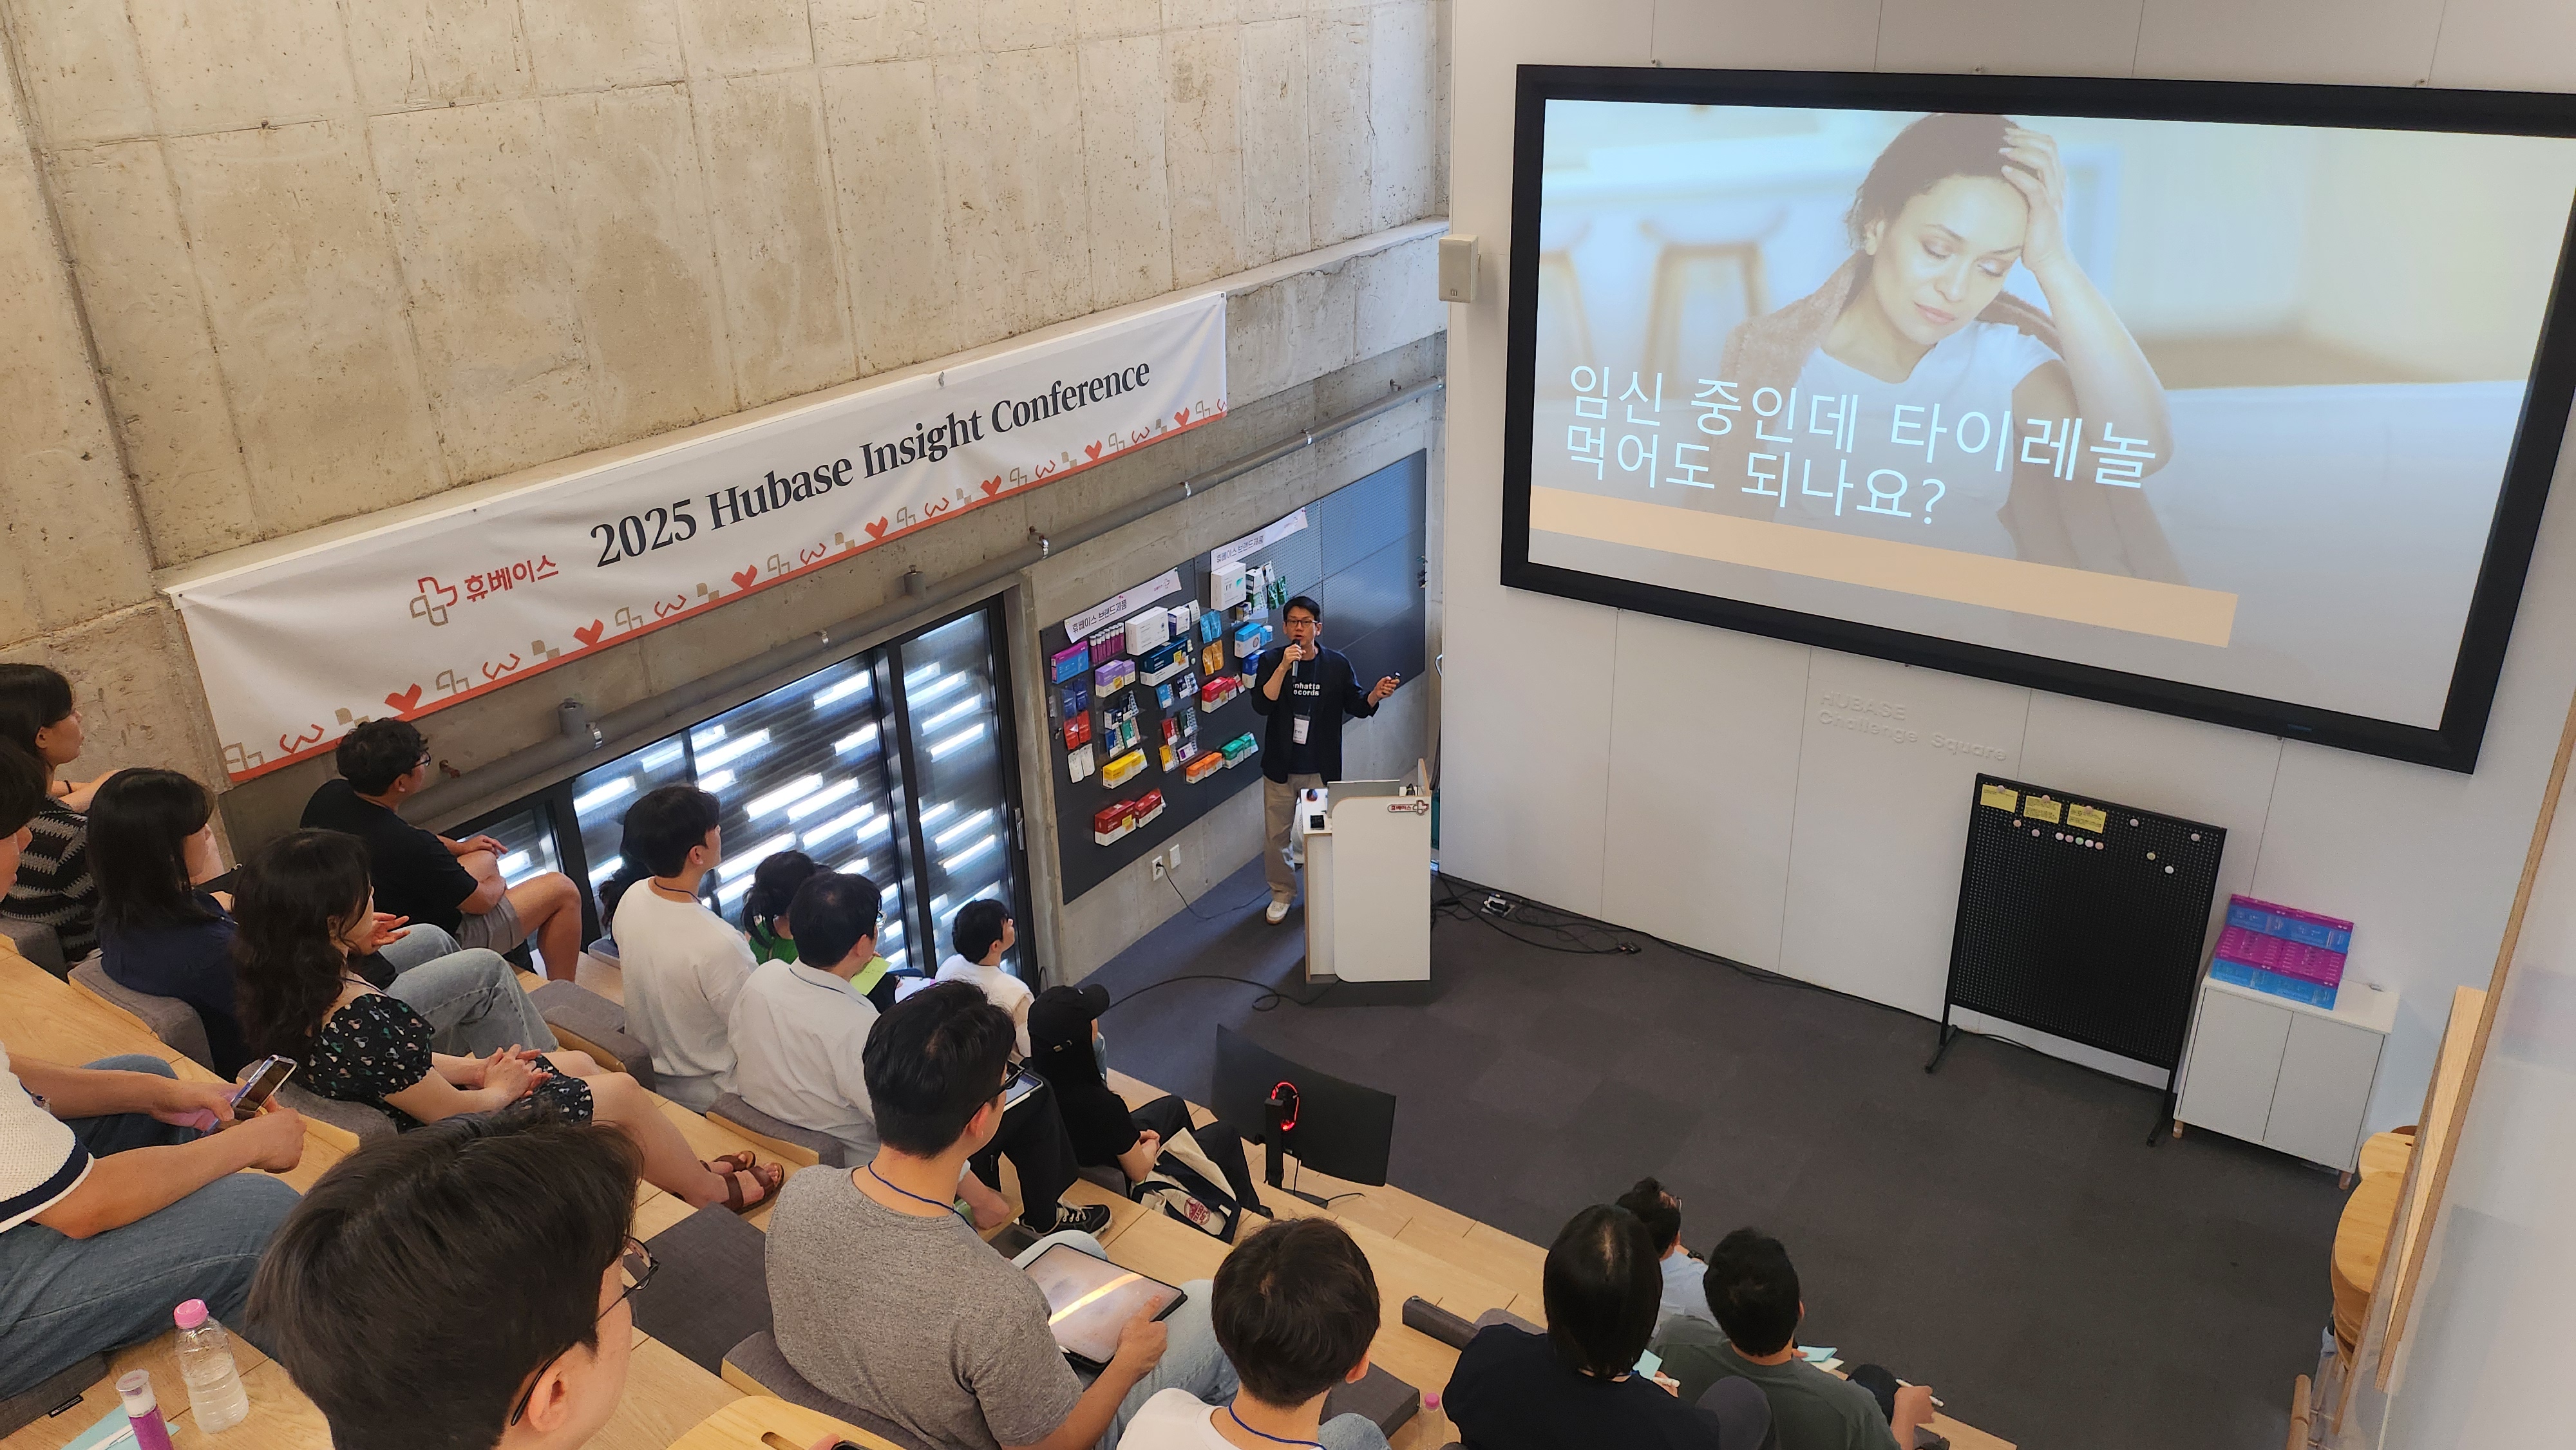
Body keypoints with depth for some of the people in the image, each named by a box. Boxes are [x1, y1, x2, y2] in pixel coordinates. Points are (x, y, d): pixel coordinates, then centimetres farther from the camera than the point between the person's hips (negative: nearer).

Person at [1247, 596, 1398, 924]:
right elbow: (1261, 705, -20)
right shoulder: (1270, 661, -8)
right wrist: (1284, 667, -31)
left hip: (1321, 769, 0)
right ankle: (1282, 894, 30)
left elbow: (1356, 706, 0)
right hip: (1280, 768, 0)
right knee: (1277, 835, 10)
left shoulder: (1337, 664, -4)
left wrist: (1376, 694, -21)